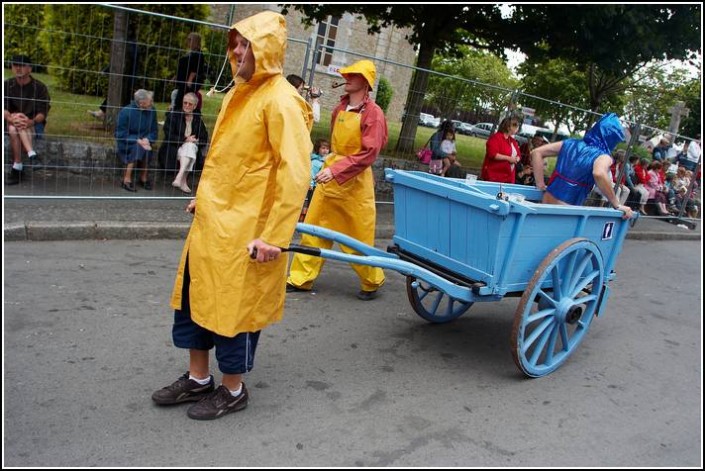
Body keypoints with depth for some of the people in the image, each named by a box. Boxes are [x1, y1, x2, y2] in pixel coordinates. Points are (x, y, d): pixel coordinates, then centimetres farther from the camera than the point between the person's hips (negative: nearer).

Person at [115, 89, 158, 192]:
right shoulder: (126, 112, -15)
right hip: (126, 143, -3)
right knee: (138, 148, -33)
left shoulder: (152, 111, -5)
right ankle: (126, 179, -24)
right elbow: (121, 134, -13)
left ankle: (144, 177, -10)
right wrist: (137, 140, -25)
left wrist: (147, 139, -20)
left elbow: (153, 131, 2)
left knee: (146, 148, -29)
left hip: (142, 141, 3)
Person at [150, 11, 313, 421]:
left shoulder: (279, 100, -15)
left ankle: (233, 391, 26)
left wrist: (274, 236, -24)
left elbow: (295, 174, -22)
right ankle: (198, 379, 35)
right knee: (194, 297, 16)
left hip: (244, 230, -9)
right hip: (211, 221, 9)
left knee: (234, 308, 5)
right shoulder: (239, 94, 12)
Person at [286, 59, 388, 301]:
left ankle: (372, 282, 24)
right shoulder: (340, 108, 9)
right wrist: (329, 167, 14)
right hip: (330, 174, 7)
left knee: (359, 236, 4)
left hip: (355, 181, -6)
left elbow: (369, 153, -18)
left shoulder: (373, 113, -12)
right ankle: (301, 278, 16)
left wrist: (335, 170, -25)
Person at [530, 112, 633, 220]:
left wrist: (540, 184, 6)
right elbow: (599, 174, -34)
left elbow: (537, 152, 5)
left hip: (545, 203, 6)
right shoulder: (603, 156, -11)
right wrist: (617, 205, -24)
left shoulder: (571, 143, 6)